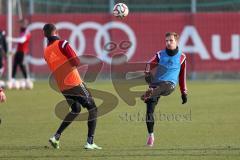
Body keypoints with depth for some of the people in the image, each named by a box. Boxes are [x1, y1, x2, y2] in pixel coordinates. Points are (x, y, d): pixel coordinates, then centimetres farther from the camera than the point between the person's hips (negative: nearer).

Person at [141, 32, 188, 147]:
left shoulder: (181, 57, 12)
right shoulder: (160, 54, 11)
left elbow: (182, 76, 19)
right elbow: (150, 64, -6)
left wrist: (184, 93, 19)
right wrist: (147, 73, -29)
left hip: (170, 84, -1)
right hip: (156, 83, 1)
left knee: (161, 87, -38)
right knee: (150, 110, -6)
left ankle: (148, 94, -65)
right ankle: (150, 135, 4)